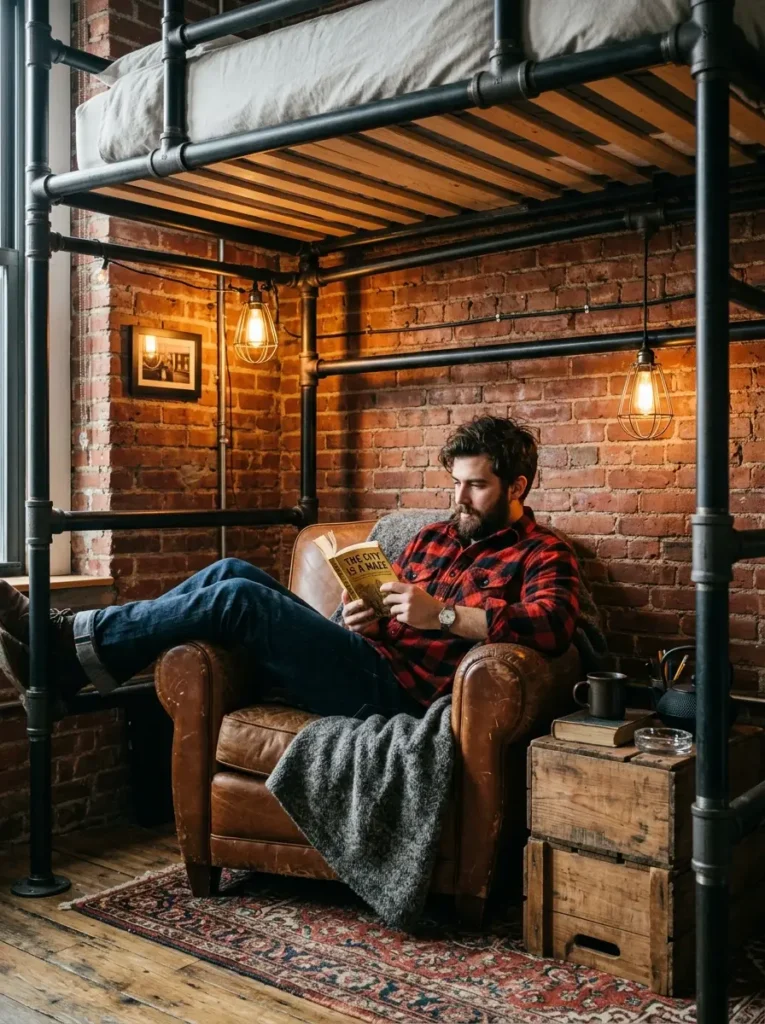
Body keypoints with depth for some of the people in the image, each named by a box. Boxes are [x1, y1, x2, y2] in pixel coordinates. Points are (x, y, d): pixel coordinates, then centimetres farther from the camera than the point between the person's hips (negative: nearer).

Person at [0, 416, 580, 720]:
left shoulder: (542, 554, 3)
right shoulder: (434, 537, 24)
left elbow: (552, 627, -17)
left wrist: (445, 615, -23)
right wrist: (364, 619, 2)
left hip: (399, 685, -7)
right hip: (367, 656, 7)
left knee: (236, 596, -19)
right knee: (234, 571, -9)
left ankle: (64, 647, -10)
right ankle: (64, 647, -8)